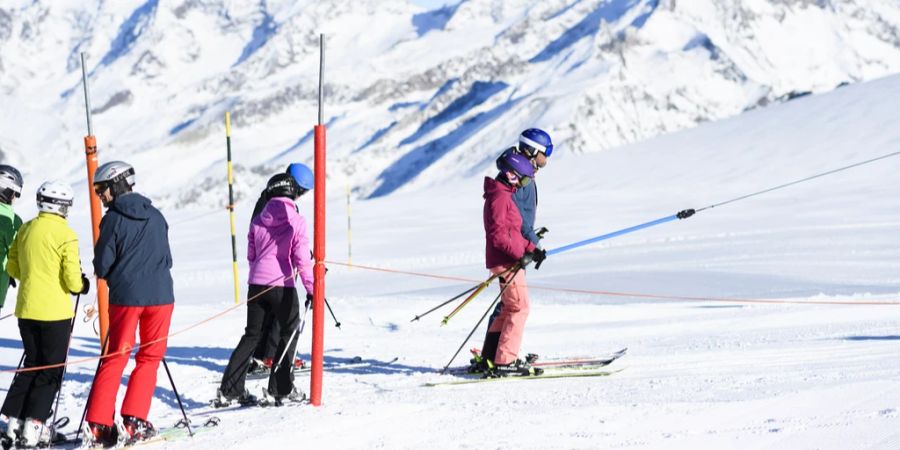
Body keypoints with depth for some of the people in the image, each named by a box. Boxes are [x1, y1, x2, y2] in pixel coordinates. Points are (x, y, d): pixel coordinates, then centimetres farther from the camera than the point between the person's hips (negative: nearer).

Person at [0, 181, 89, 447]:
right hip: (54, 311, -6)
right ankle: (33, 428, -1)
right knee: (51, 370, 5)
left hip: (26, 308, 6)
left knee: (32, 364, 19)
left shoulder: (25, 230, 6)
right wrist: (82, 285, 6)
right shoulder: (65, 234, -13)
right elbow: (72, 279, -15)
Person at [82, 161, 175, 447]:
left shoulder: (113, 219, -6)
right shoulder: (156, 216, 8)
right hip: (160, 294, 2)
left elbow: (102, 266, -3)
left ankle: (98, 424, 3)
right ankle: (133, 422, 2)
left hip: (125, 297, -2)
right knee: (149, 359, 10)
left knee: (115, 358, 7)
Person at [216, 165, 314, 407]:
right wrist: (311, 288, -11)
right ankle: (281, 388, 7)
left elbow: (251, 255, 14)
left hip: (257, 284, 5)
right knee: (289, 333, 12)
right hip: (282, 285, -5)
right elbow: (302, 259, -11)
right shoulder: (296, 222, -6)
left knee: (252, 335, 13)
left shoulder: (258, 221, 8)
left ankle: (229, 389, 7)